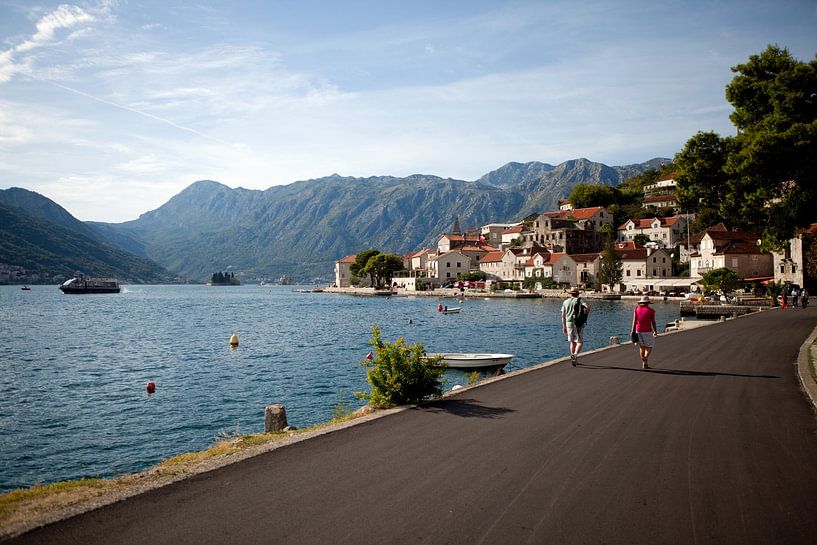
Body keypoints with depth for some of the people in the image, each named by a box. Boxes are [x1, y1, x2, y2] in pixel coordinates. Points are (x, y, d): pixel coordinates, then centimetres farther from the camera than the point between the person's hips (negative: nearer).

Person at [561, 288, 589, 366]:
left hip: (569, 324, 3)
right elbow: (588, 307, -19)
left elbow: (563, 315, 7)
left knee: (572, 342, 15)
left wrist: (564, 326, 13)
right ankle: (575, 355, -22)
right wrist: (586, 316, -4)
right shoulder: (579, 301, 1)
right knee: (579, 342, 1)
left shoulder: (565, 302, 9)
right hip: (579, 324, -3)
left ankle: (573, 359, 16)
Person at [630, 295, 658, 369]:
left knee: (642, 346, 14)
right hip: (647, 331, -3)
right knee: (649, 347, 4)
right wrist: (655, 331, 9)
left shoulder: (636, 309, 0)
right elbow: (653, 322, -3)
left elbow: (634, 321, -3)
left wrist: (633, 331, -1)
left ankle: (644, 364, 19)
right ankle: (645, 360, -19)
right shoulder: (651, 311, -7)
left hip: (638, 330, 4)